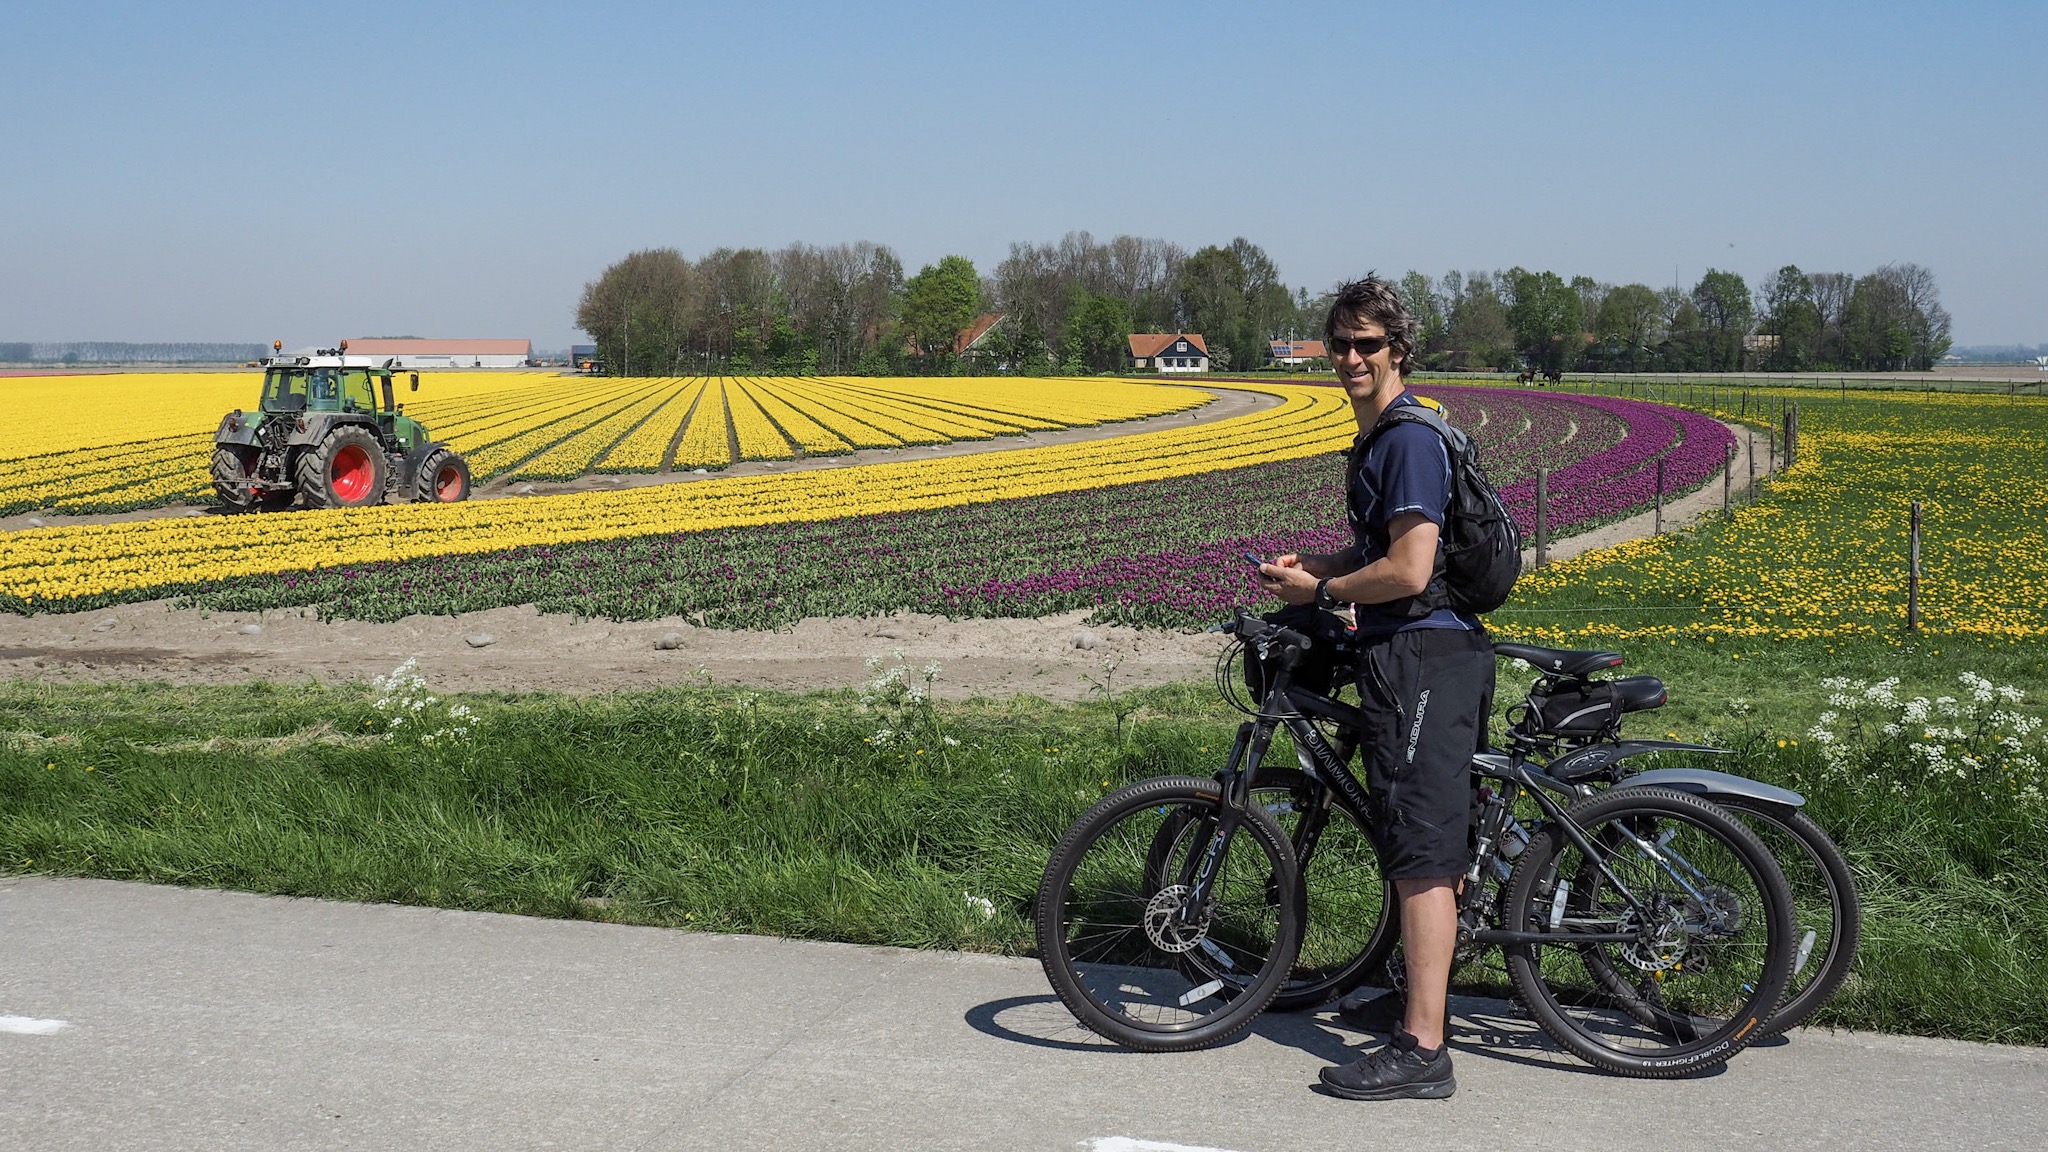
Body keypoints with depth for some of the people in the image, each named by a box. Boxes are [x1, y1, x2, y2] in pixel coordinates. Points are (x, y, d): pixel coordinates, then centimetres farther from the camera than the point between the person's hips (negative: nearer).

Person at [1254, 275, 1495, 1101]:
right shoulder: (1376, 438, 18)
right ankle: (1420, 999, 32)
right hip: (1410, 656, 11)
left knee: (1423, 852, -10)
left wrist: (1321, 593, -8)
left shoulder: (1410, 438, -15)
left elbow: (1408, 570, -22)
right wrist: (1308, 565, 12)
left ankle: (1421, 1053, -9)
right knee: (1423, 846, 19)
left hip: (1424, 658, -11)